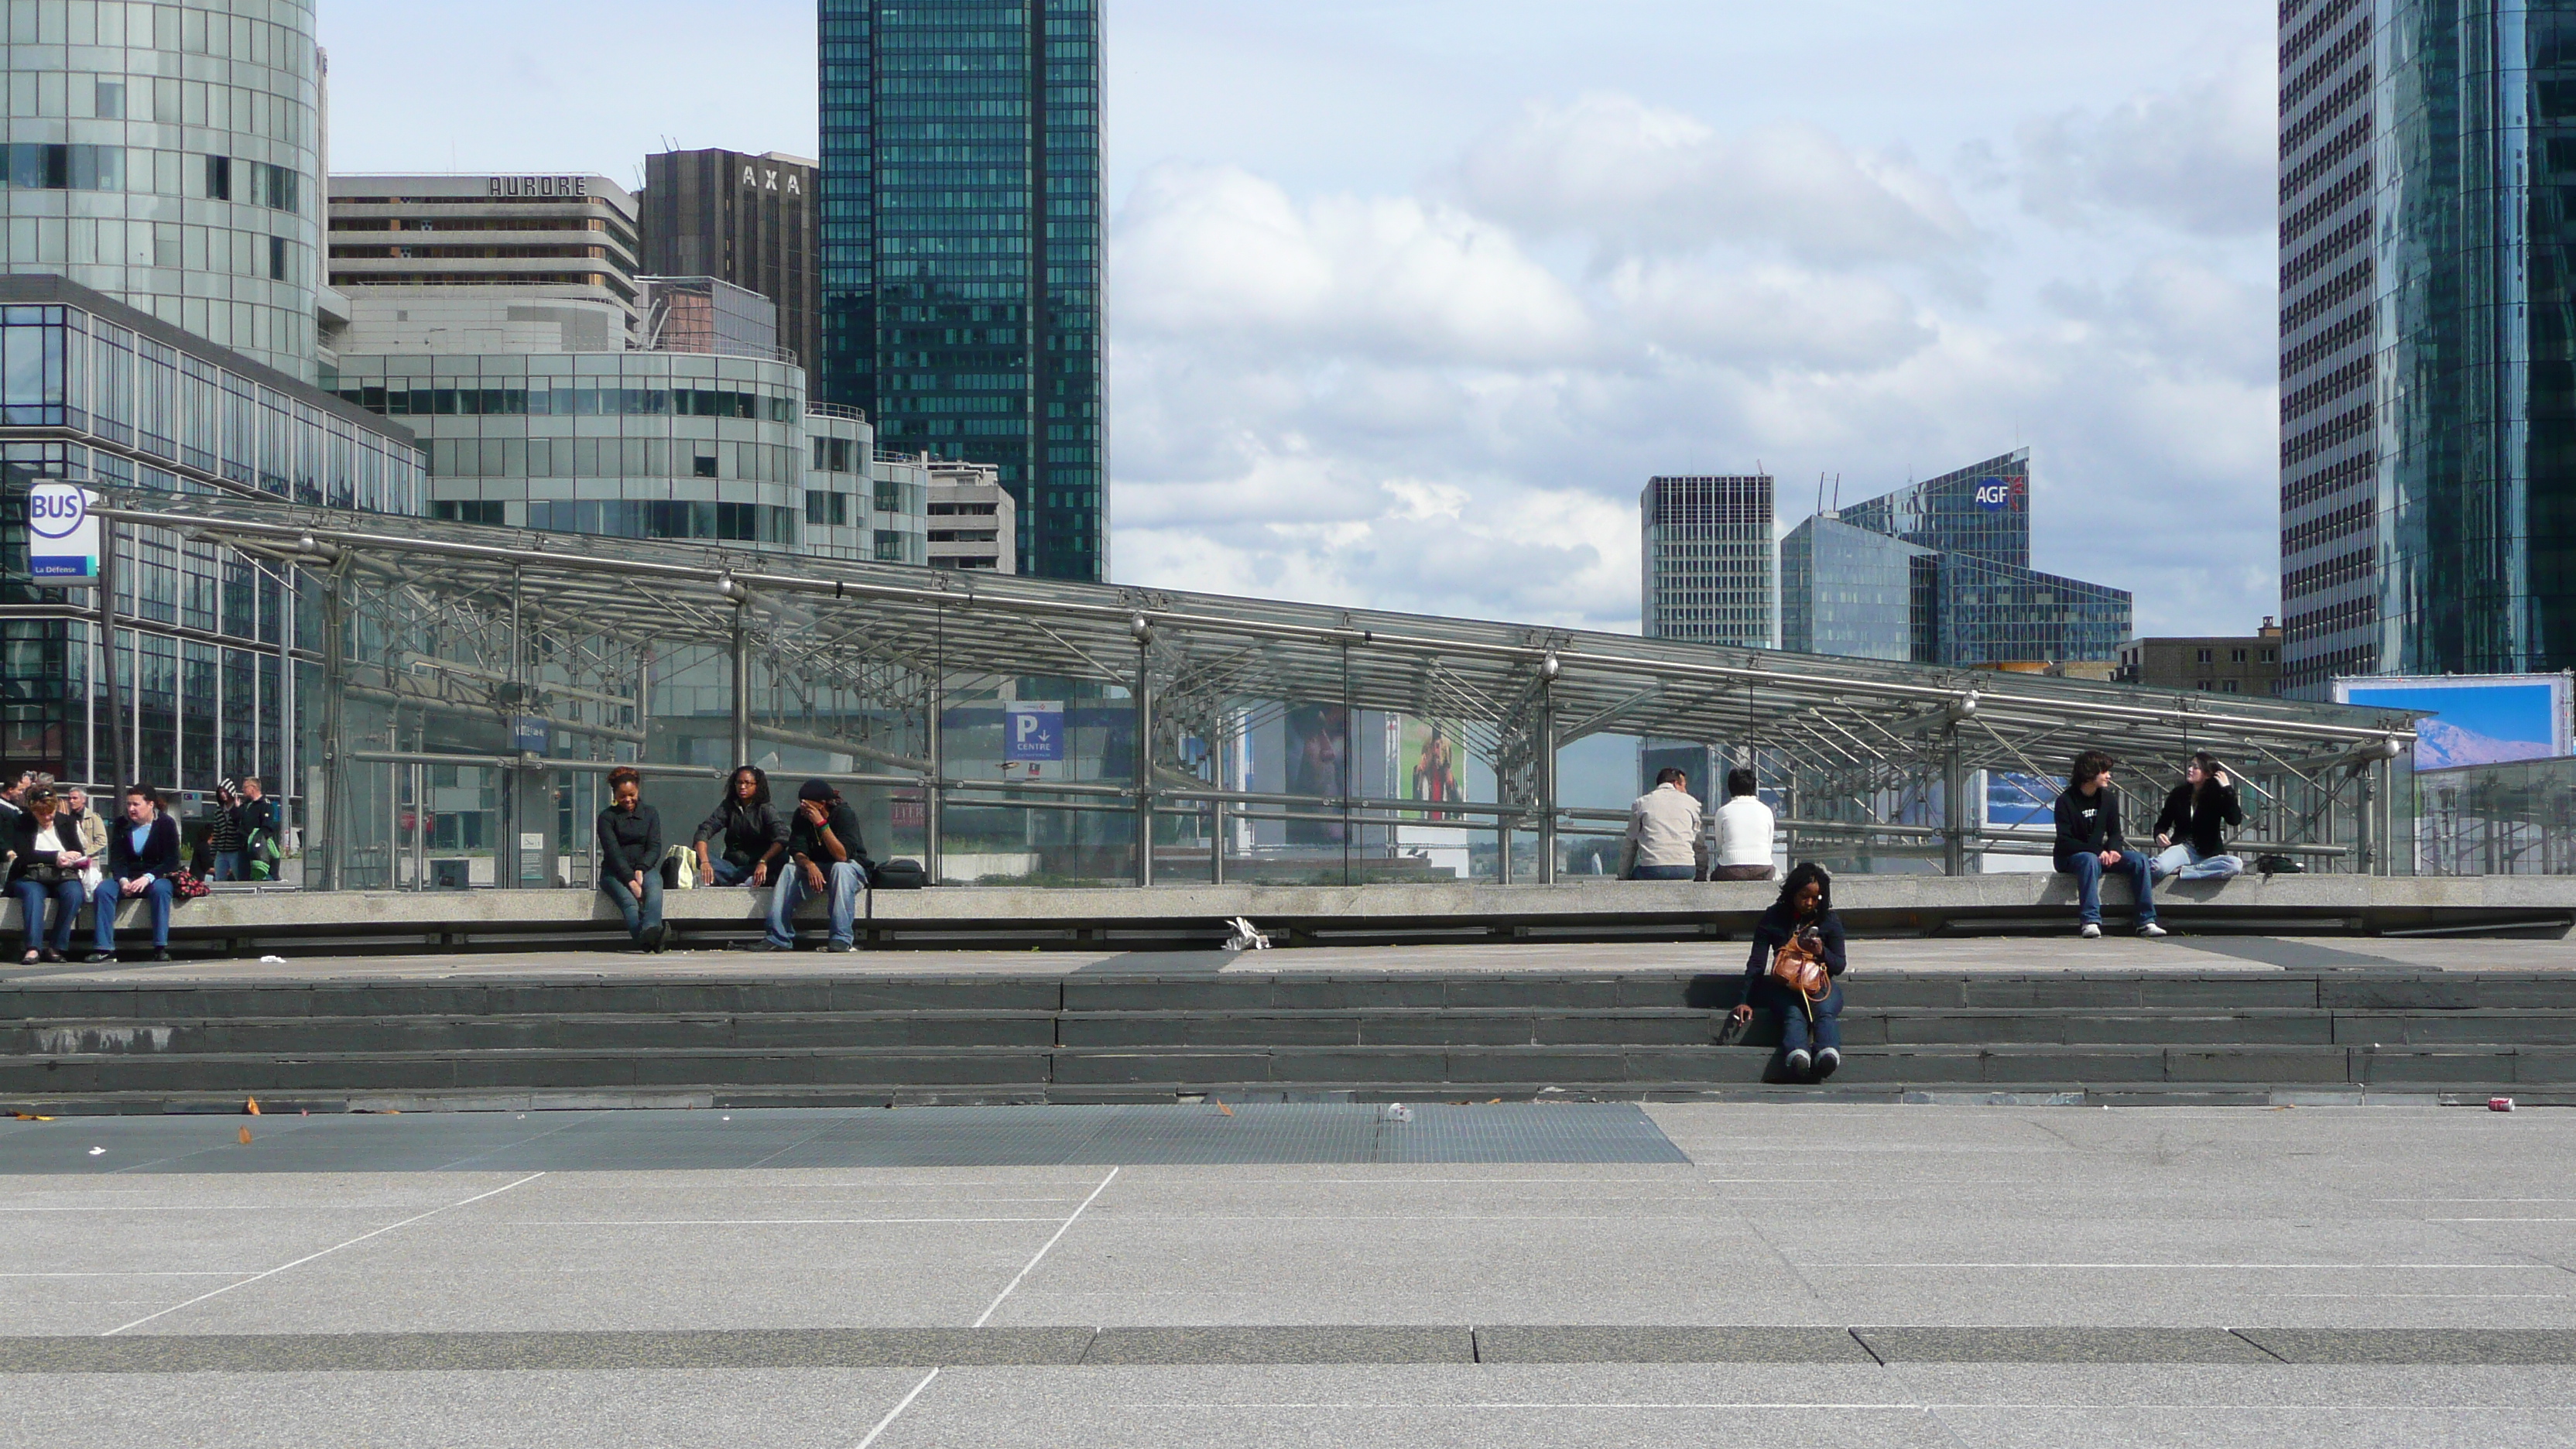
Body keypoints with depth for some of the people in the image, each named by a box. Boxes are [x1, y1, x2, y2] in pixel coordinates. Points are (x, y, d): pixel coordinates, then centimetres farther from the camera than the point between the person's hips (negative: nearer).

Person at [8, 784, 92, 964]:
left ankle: (56, 947, -29)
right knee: (33, 893, -36)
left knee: (73, 893, -31)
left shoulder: (66, 823, 15)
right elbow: (25, 854, -8)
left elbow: (78, 853, 16)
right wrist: (57, 857, -15)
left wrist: (79, 861, -9)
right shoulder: (21, 824, 6)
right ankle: (33, 948, -45)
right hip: (31, 877, -2)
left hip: (62, 876, 2)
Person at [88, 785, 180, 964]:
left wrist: (148, 878, -26)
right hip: (128, 878, 3)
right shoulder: (122, 825, 8)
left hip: (156, 878, -3)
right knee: (102, 890, -26)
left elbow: (172, 861, -11)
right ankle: (105, 949, -29)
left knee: (160, 889, -38)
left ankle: (161, 947, -37)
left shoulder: (166, 824, -3)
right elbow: (116, 860, 1)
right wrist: (123, 881, -21)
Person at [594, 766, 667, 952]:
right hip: (615, 872, -2)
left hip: (645, 868, 2)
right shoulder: (607, 817, 5)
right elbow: (613, 852, -7)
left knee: (654, 889, -35)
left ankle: (650, 930, -64)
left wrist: (640, 870, -15)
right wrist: (630, 880, -21)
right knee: (629, 901, -34)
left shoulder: (651, 813, 15)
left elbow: (654, 848, 5)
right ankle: (646, 940, -64)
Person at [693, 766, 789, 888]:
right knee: (697, 856, -25)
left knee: (783, 857, -30)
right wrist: (704, 862, -30)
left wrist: (763, 862, -39)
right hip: (732, 865, 2)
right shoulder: (728, 807, 3)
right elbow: (704, 831, -10)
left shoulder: (766, 809, -4)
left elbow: (782, 838, -21)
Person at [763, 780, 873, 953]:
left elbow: (843, 856, -32)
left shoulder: (845, 814, -21)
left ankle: (842, 941, -42)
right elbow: (797, 851, -13)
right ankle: (778, 939, -23)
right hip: (818, 869, 4)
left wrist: (821, 823, -38)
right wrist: (809, 866, -36)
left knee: (840, 868, -37)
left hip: (853, 868, -4)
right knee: (789, 870, -22)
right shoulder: (801, 817, -6)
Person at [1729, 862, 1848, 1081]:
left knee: (1825, 1012, -36)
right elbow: (1757, 963, 9)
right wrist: (1745, 1001, -1)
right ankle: (1798, 1056, -68)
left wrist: (1821, 953, -12)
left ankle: (1828, 1054, -67)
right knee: (1793, 1014, -36)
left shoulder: (1829, 921, 10)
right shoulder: (1773, 918, 9)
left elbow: (1839, 965, 11)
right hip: (1784, 985, 0)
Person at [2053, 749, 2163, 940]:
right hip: (2070, 858, -6)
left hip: (2100, 854, 6)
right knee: (2090, 860, -40)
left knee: (2139, 860, -16)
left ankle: (2147, 921, -18)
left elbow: (2115, 832, 9)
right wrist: (2097, 851, -28)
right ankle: (2090, 922, -47)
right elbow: (2064, 841, -17)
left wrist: (2114, 850, -15)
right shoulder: (2066, 801, -12)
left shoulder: (2108, 798, 7)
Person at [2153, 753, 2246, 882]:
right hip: (2183, 848, -1)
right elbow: (2163, 822, 13)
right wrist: (2159, 835, -11)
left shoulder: (2217, 796, 2)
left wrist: (2227, 789, -15)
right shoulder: (2179, 793, 8)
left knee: (2236, 864, -35)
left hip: (2208, 854, 1)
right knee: (2159, 867, -38)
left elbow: (2235, 820, -14)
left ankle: (2180, 871, -29)